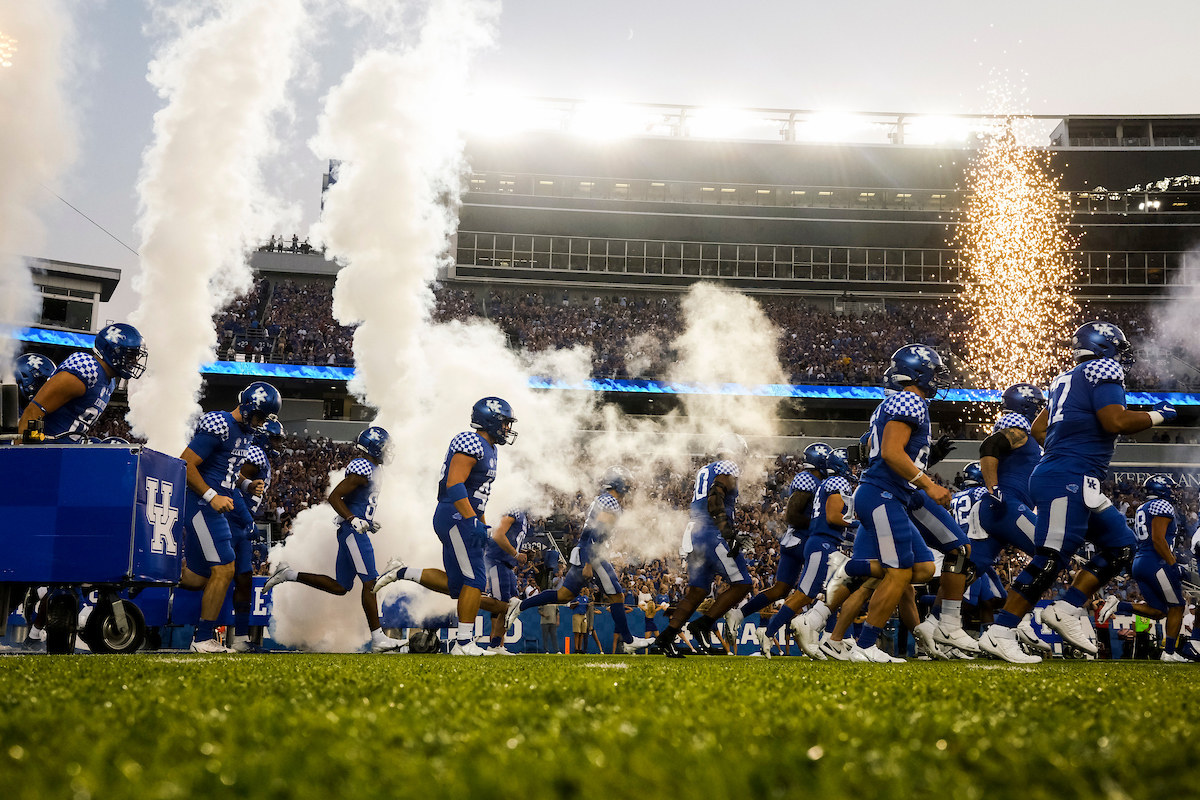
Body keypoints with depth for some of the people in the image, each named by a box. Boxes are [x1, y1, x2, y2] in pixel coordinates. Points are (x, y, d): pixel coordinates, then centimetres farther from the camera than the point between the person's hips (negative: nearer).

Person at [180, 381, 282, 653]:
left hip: (215, 508, 10)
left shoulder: (246, 433, 13)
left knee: (199, 577, 9)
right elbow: (186, 465, -18)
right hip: (200, 505, -10)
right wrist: (212, 496, -22)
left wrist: (248, 484, 7)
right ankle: (204, 640, 0)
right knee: (224, 569, -9)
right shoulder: (219, 426, -16)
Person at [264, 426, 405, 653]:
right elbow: (334, 497, -18)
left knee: (339, 587, 11)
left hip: (354, 532, 10)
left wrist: (368, 522, 22)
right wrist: (353, 520, -25)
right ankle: (378, 639, -9)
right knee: (370, 582, -10)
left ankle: (288, 574, 16)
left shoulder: (369, 468, 17)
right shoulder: (362, 468, -14)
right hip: (353, 532, -10)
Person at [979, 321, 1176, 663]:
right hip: (1067, 480, -10)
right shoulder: (1103, 370, -4)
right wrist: (1157, 415, -2)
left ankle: (1067, 609, 8)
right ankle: (999, 633, -12)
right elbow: (1116, 421, -16)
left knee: (1121, 547, 13)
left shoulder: (1068, 379, 22)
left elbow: (1038, 426, 26)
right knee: (1051, 558, -13)